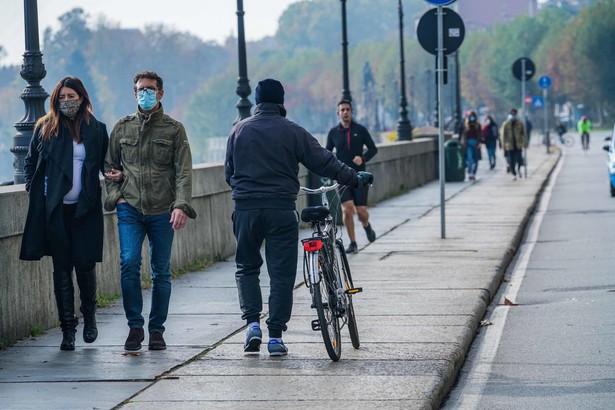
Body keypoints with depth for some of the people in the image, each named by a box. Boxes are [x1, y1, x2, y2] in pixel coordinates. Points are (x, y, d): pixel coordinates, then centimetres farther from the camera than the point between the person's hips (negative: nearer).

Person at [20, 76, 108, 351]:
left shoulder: (96, 130, 6)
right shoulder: (45, 129, 6)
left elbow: (106, 165, 13)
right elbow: (30, 163, 13)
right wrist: (34, 191, 3)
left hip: (85, 209, 0)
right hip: (55, 211, 0)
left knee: (85, 264, -4)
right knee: (62, 268, 2)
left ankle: (89, 317, 21)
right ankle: (68, 330, 7)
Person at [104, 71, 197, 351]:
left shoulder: (174, 129, 5)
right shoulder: (122, 128, 11)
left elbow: (184, 171, -2)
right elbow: (109, 165, 19)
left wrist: (181, 205, -15)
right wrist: (116, 195, 3)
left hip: (162, 211, -1)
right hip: (130, 209, 1)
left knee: (161, 272, 4)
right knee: (129, 264, -14)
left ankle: (156, 329, 15)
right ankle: (135, 326, -3)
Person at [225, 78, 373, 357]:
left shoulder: (240, 129, 7)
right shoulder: (292, 132, -1)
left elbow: (228, 172, 13)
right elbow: (323, 162, 0)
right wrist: (355, 179, 11)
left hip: (246, 208, 2)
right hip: (281, 208, -2)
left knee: (246, 267, 17)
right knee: (281, 273, 4)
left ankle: (252, 323, 0)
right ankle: (276, 335, 2)